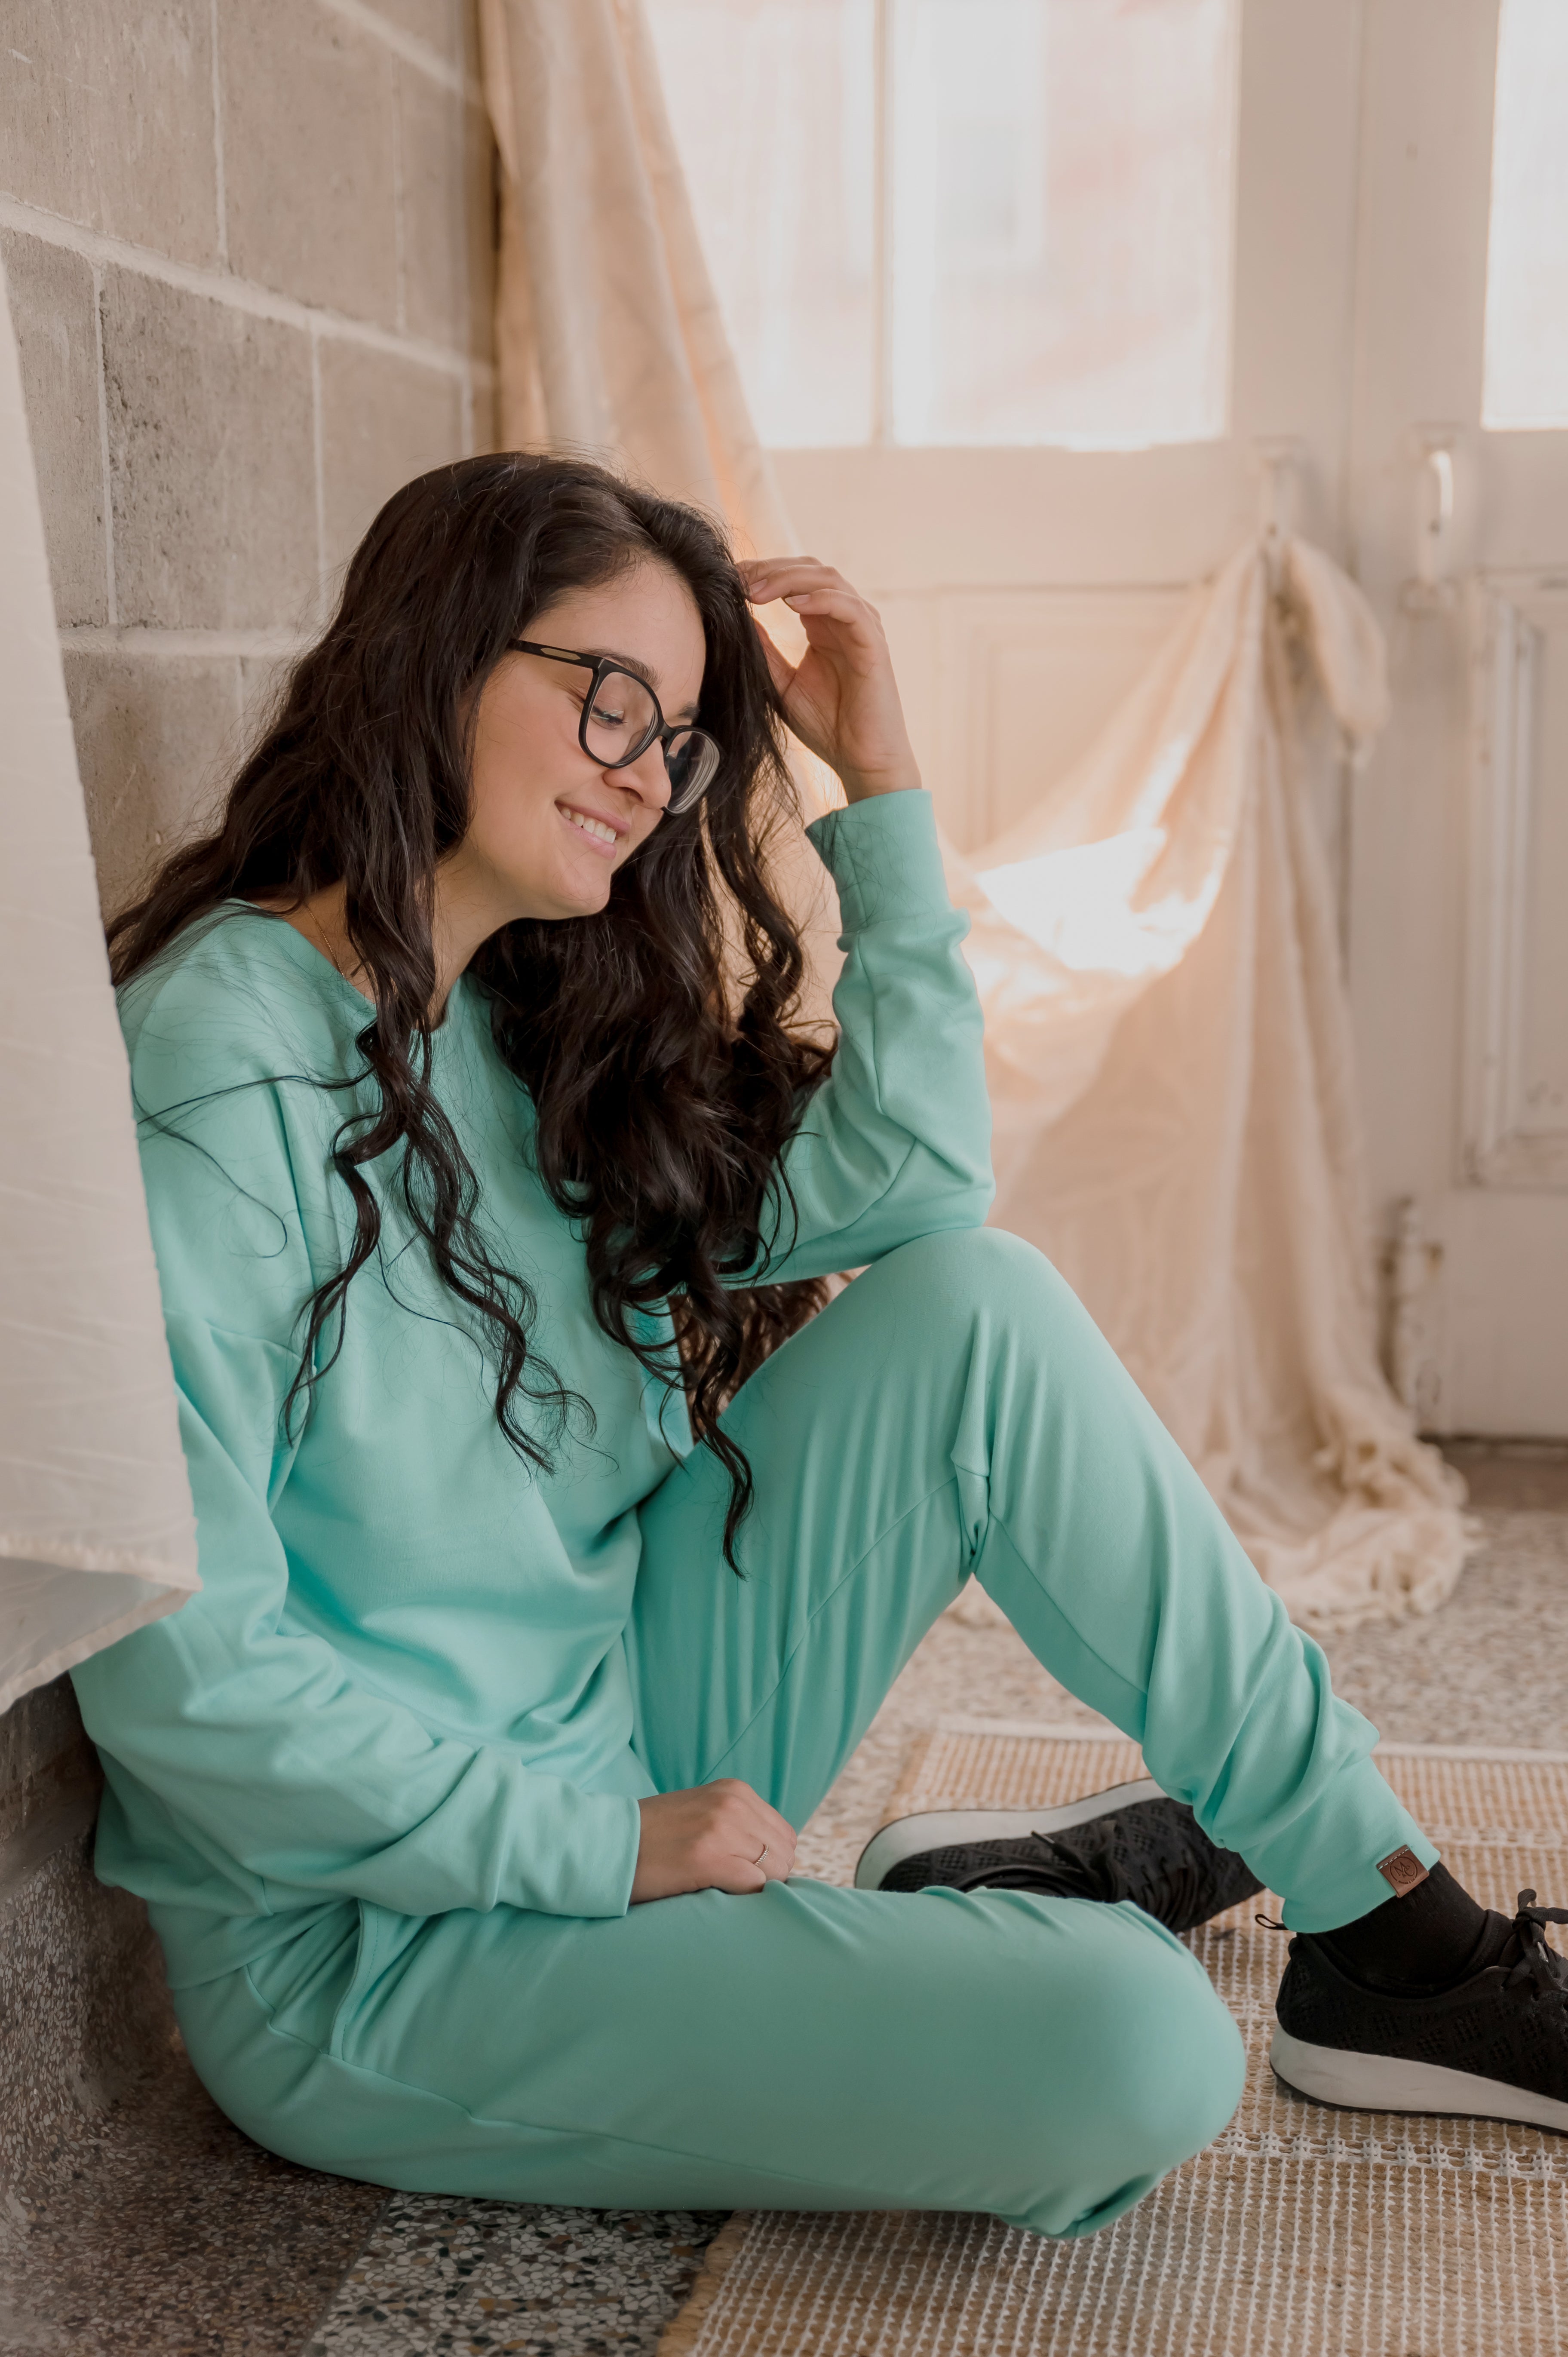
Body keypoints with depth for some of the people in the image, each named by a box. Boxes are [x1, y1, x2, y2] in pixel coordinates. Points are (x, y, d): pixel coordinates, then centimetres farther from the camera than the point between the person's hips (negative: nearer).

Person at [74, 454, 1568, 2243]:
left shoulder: (524, 1034, 7)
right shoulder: (221, 1073, -20)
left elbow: (900, 1182, 0)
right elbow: (177, 1667, -23)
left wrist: (881, 785, -4)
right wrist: (610, 1850, -18)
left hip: (621, 1776, 9)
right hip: (372, 1938, -8)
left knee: (975, 1305, -7)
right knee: (1133, 2052, -27)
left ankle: (1382, 1926, 1)